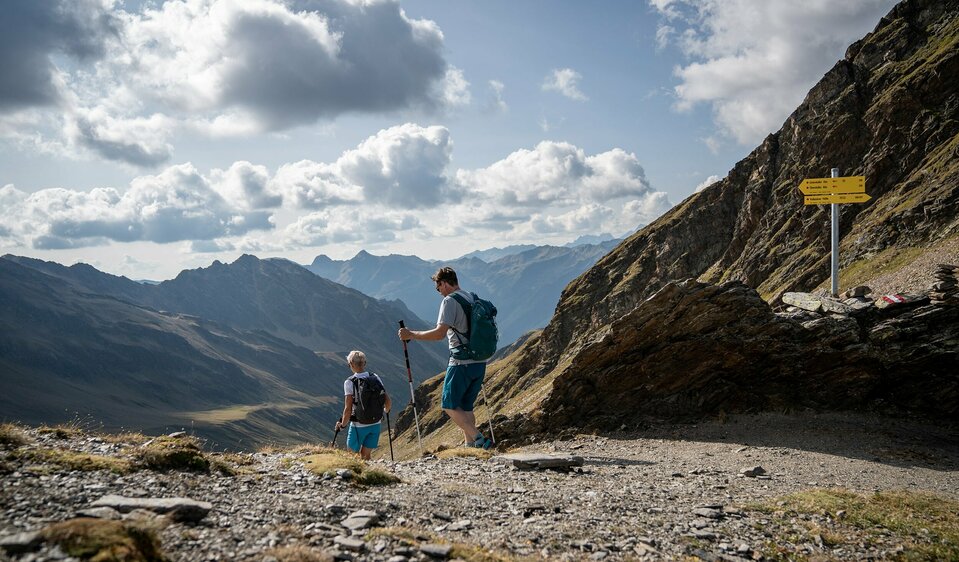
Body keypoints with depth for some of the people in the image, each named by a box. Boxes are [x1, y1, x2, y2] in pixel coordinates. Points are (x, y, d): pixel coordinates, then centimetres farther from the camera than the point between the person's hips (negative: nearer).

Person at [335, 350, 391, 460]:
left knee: (353, 451, 17)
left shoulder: (350, 382, -14)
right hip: (376, 424, 4)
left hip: (359, 425, -4)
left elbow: (348, 409, -16)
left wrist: (342, 424, -1)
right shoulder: (376, 378, -2)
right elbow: (388, 402, -1)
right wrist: (385, 411, 20)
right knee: (366, 454, 15)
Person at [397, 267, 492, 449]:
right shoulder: (473, 299, 14)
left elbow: (440, 333, -21)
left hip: (461, 364, -8)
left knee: (450, 406, 0)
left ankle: (479, 439, -10)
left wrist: (412, 334, -12)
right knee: (466, 407, 14)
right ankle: (469, 445, 11)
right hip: (480, 363, 8)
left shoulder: (450, 301, -11)